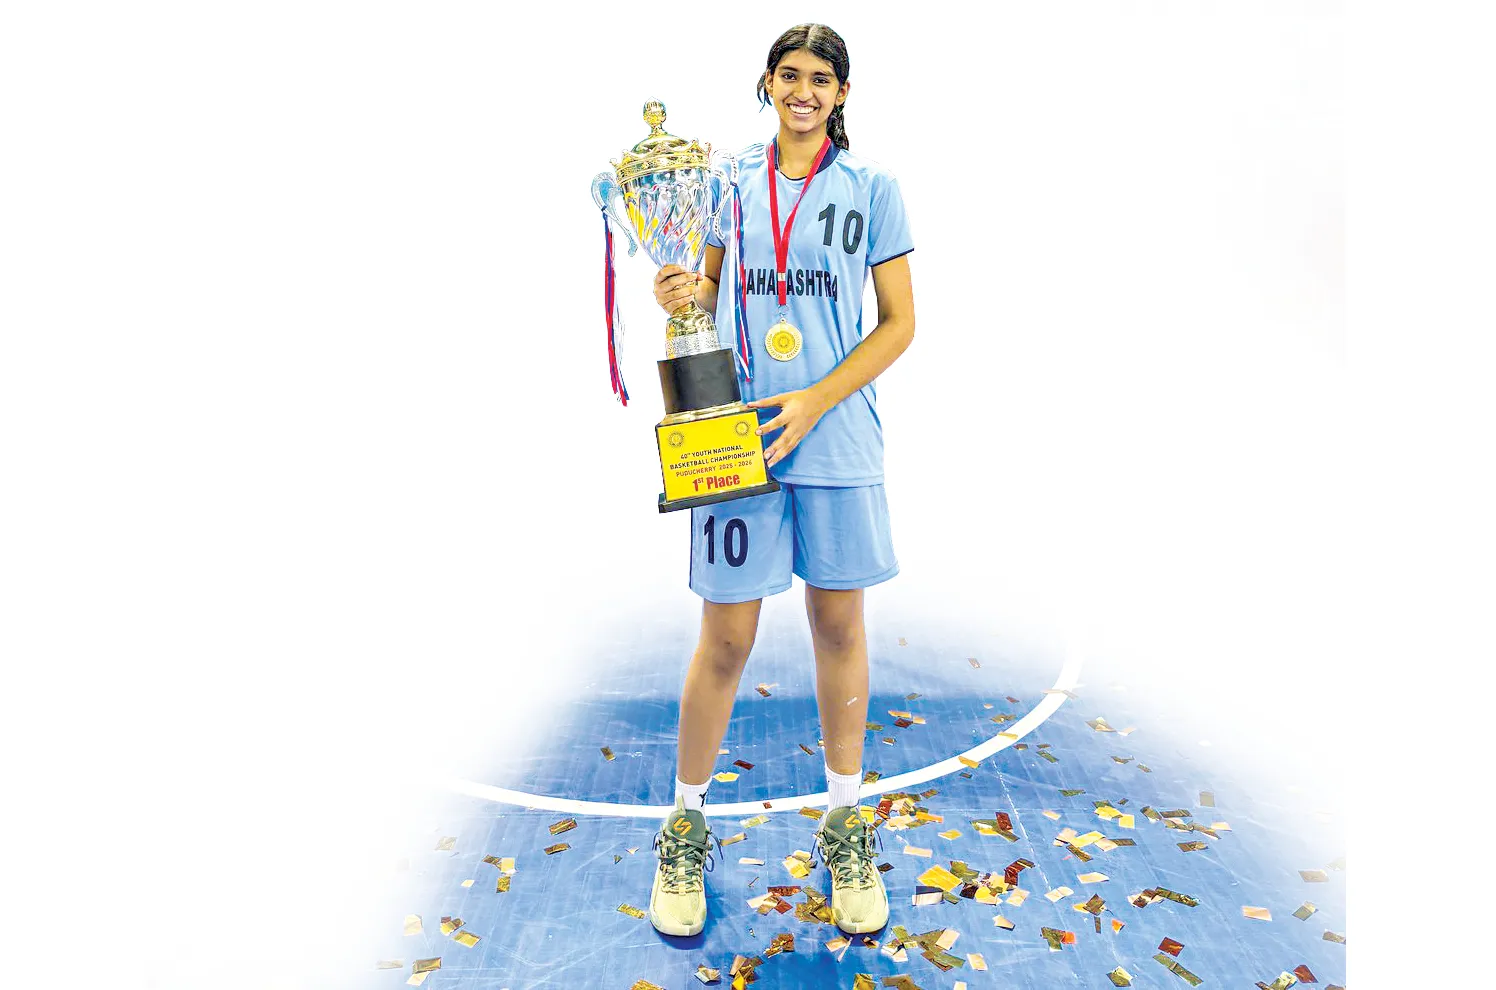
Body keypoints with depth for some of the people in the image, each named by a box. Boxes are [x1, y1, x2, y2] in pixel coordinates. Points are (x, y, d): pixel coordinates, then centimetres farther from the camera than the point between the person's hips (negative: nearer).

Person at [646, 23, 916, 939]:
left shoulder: (871, 186, 6)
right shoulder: (728, 177, 11)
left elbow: (900, 323, 2)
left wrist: (815, 402, -11)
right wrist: (683, 291, -9)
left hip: (838, 441, 0)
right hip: (736, 436, 0)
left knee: (841, 627, 8)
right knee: (725, 640, 1)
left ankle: (846, 822, 26)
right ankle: (687, 822, 22)